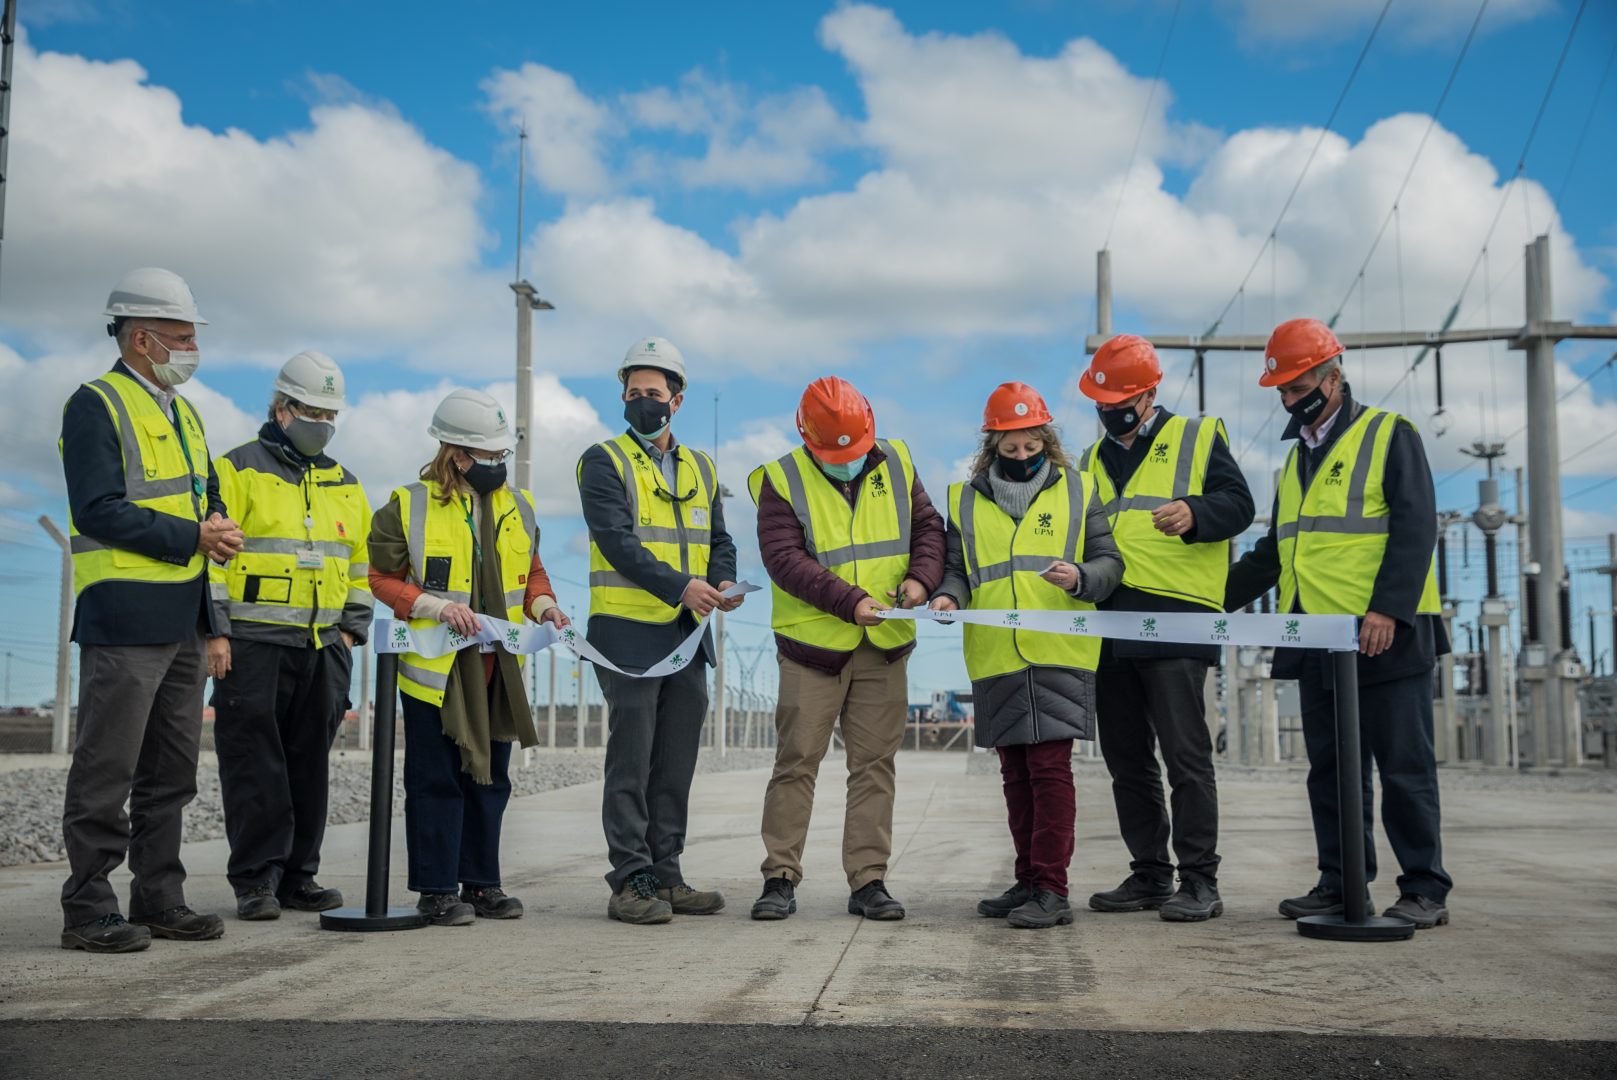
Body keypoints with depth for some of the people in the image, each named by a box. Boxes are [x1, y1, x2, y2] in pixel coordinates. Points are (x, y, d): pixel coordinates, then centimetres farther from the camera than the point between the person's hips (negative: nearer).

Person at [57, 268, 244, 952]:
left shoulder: (184, 414, 19)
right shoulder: (96, 406, -7)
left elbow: (209, 498, 23)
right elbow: (97, 511, -17)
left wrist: (218, 529, 0)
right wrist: (190, 536, -16)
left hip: (184, 620, 9)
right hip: (124, 620, -9)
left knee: (172, 772, 12)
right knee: (106, 773, -4)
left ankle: (160, 901, 21)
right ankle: (89, 913, 4)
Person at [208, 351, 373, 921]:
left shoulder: (345, 485, 17)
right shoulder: (238, 470, -1)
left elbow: (361, 565, 22)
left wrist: (351, 629, 12)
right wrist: (215, 632, -13)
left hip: (321, 650, 6)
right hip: (252, 645, -5)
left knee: (309, 764, 8)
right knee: (255, 765, -4)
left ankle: (298, 876, 15)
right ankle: (256, 880, 2)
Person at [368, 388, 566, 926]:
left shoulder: (518, 507, 11)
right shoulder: (408, 507, -4)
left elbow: (531, 572, 21)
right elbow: (382, 578, -3)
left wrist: (542, 604, 0)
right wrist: (436, 606, -17)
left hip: (497, 669, 5)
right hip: (435, 668, -5)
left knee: (490, 779, 10)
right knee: (437, 780, -1)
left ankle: (481, 882, 21)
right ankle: (437, 889, 9)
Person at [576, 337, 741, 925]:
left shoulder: (700, 469, 17)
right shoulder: (604, 462, -3)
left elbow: (718, 539, 18)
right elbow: (616, 540, -15)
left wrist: (722, 581, -5)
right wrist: (679, 586, -25)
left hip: (689, 636, 6)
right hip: (628, 634, -6)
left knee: (677, 763, 10)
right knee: (632, 762, -5)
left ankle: (666, 876, 18)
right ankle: (631, 882, 1)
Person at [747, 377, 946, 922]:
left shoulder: (895, 464, 5)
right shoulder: (782, 481, -7)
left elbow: (928, 527, 10)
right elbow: (784, 558, -16)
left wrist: (921, 576, -11)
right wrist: (849, 601, -25)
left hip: (885, 647, 3)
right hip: (812, 645, -3)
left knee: (875, 764, 6)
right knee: (797, 761, -1)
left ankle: (869, 880, 12)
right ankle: (780, 877, 8)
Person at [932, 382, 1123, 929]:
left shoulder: (1076, 491, 6)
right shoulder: (966, 500, 12)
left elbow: (1109, 562, 5)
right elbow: (957, 566, 13)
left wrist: (1079, 577, -16)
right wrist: (949, 595, -8)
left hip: (1060, 657, -3)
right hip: (994, 661, 4)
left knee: (1050, 766, -9)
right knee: (1016, 775, 11)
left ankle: (1052, 890, -4)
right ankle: (1029, 880, 21)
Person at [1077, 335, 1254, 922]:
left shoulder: (1197, 437, 6)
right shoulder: (1092, 461, 23)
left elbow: (1238, 502, -3)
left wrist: (1195, 513, -21)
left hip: (1175, 616, -6)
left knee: (1184, 754, -7)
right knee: (1126, 758, 9)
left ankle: (1200, 881, -1)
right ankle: (1149, 874, 19)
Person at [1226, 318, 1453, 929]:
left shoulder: (1389, 435, -1)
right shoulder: (1297, 458, 20)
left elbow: (1415, 528, -11)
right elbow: (1274, 551, 25)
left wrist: (1388, 608, -21)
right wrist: (1216, 600, 18)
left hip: (1383, 637, -7)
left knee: (1404, 767, -2)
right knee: (1331, 769, 8)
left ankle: (1425, 891, 4)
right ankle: (1340, 883, 15)